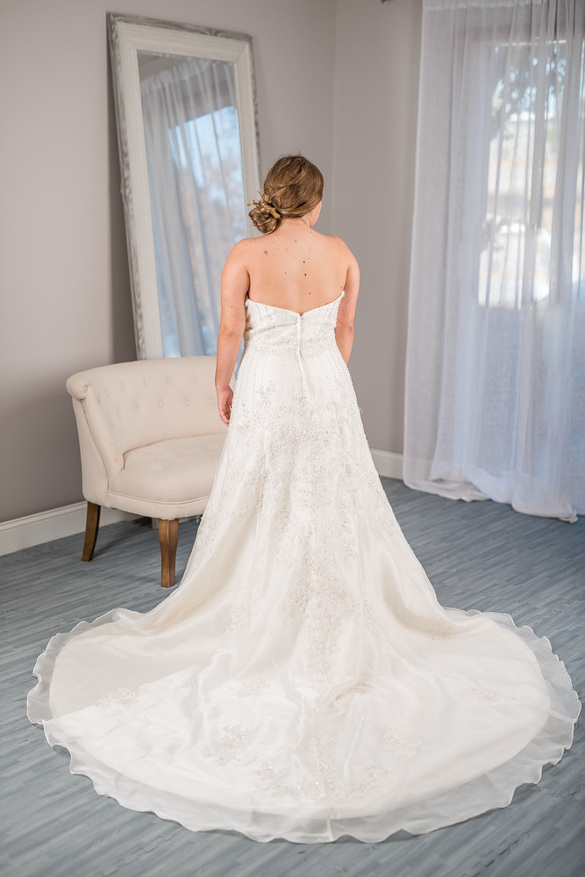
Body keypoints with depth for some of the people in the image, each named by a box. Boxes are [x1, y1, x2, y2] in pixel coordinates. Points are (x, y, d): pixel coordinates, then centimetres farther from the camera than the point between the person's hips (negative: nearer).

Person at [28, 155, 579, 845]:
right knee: (334, 513, 12)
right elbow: (344, 333, 9)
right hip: (327, 391, 2)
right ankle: (340, 635, 23)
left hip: (266, 393, -2)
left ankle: (260, 629, 19)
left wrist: (223, 387, 13)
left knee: (260, 513, 9)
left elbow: (230, 334, -5)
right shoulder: (341, 255, -2)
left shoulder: (246, 256, -10)